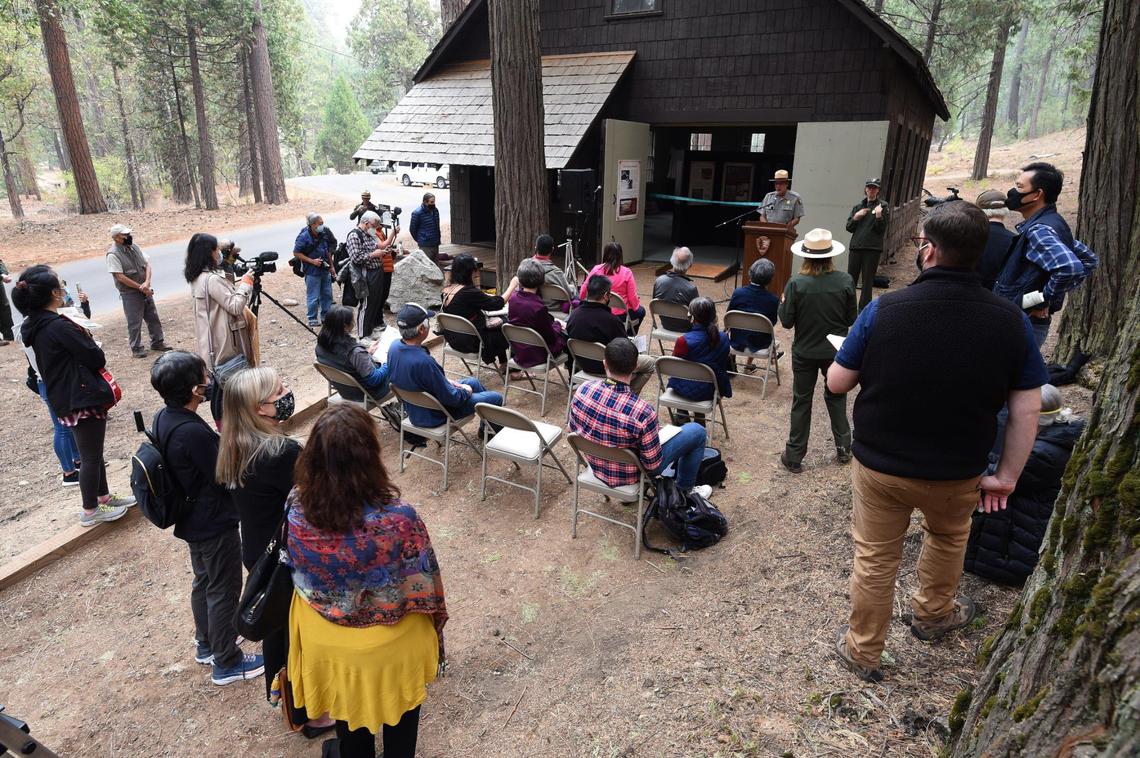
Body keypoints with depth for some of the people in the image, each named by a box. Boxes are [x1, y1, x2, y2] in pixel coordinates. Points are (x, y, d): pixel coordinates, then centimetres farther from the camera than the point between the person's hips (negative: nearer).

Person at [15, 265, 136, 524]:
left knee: (92, 452, 22)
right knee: (91, 456, 4)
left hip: (64, 398, 9)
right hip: (82, 398, -9)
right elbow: (97, 358, -19)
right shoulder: (59, 326, -23)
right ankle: (91, 511, 17)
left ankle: (104, 497, 35)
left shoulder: (34, 327, 7)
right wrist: (86, 337, 1)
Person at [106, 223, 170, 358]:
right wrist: (140, 287, -16)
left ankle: (157, 342, 27)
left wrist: (147, 283, -14)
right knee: (134, 322, 3)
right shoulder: (113, 254, -15)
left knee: (153, 318, 14)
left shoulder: (134, 247, 5)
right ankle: (136, 348, 14)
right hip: (130, 293, -6)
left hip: (145, 290, 6)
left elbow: (147, 264, 2)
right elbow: (120, 277, -19)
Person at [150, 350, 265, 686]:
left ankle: (207, 644, 46)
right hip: (215, 524, -9)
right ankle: (226, 662, 26)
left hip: (192, 519, 9)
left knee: (203, 582, 26)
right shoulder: (194, 432, -33)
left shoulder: (164, 418, -4)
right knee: (224, 592, 9)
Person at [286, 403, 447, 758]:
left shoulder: (297, 508, -24)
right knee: (398, 710, 27)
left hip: (327, 639, 3)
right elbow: (423, 586, -20)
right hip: (391, 642, -3)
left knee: (348, 706, 32)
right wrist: (436, 625, 0)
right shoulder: (398, 518, -35)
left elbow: (299, 573, -4)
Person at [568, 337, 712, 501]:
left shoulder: (583, 390, -22)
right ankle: (686, 489, 29)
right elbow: (653, 465, -22)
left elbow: (574, 430, -3)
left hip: (596, 468, 5)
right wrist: (655, 433, -2)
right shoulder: (643, 411, -36)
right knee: (697, 431, 9)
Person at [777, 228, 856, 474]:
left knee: (801, 401, 12)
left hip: (805, 352, -1)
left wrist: (782, 302, 6)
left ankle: (794, 457, 19)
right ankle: (843, 447, 31)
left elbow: (786, 321, -12)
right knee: (836, 397, 22)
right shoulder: (845, 281, -13)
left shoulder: (796, 284, -19)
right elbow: (851, 319, -3)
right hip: (836, 350, 2)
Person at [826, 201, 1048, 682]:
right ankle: (933, 614, 54)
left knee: (875, 558, 15)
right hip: (957, 473, 2)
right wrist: (1006, 476, 3)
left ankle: (863, 651, 33)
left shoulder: (883, 310, -20)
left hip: (880, 465, -2)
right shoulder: (1011, 321, -13)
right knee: (948, 536, 32)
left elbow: (836, 383, -11)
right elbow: (1027, 410, -8)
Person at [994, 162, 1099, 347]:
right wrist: (1060, 290, 14)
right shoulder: (1053, 223, 11)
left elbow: (1070, 268, -34)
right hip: (1028, 322, 10)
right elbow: (1090, 259, 22)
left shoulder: (1038, 230, -19)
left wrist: (1044, 299, -20)